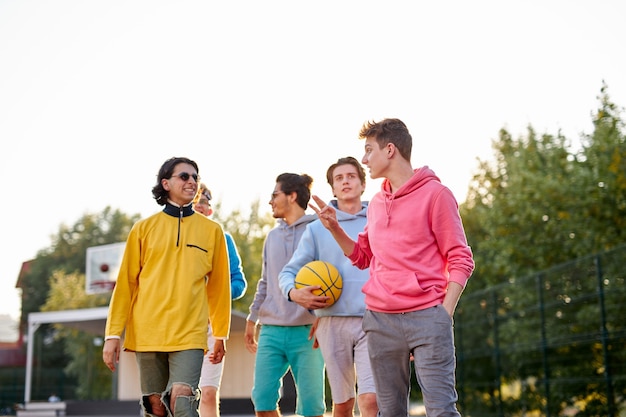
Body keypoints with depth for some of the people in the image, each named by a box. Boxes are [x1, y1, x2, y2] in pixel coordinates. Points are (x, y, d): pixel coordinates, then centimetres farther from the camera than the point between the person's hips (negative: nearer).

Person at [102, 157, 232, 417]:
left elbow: (218, 286, 11)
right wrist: (113, 334, 2)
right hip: (146, 334, 1)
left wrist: (220, 334, 12)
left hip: (190, 334, -1)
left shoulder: (212, 231, 7)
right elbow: (125, 284, 7)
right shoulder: (144, 228, 6)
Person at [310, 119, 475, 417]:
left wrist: (444, 313, -11)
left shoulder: (435, 193, -2)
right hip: (379, 319, 6)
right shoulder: (376, 203, 17)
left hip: (427, 316, -6)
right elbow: (363, 257, 26)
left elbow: (460, 260, -3)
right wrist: (334, 229, 10)